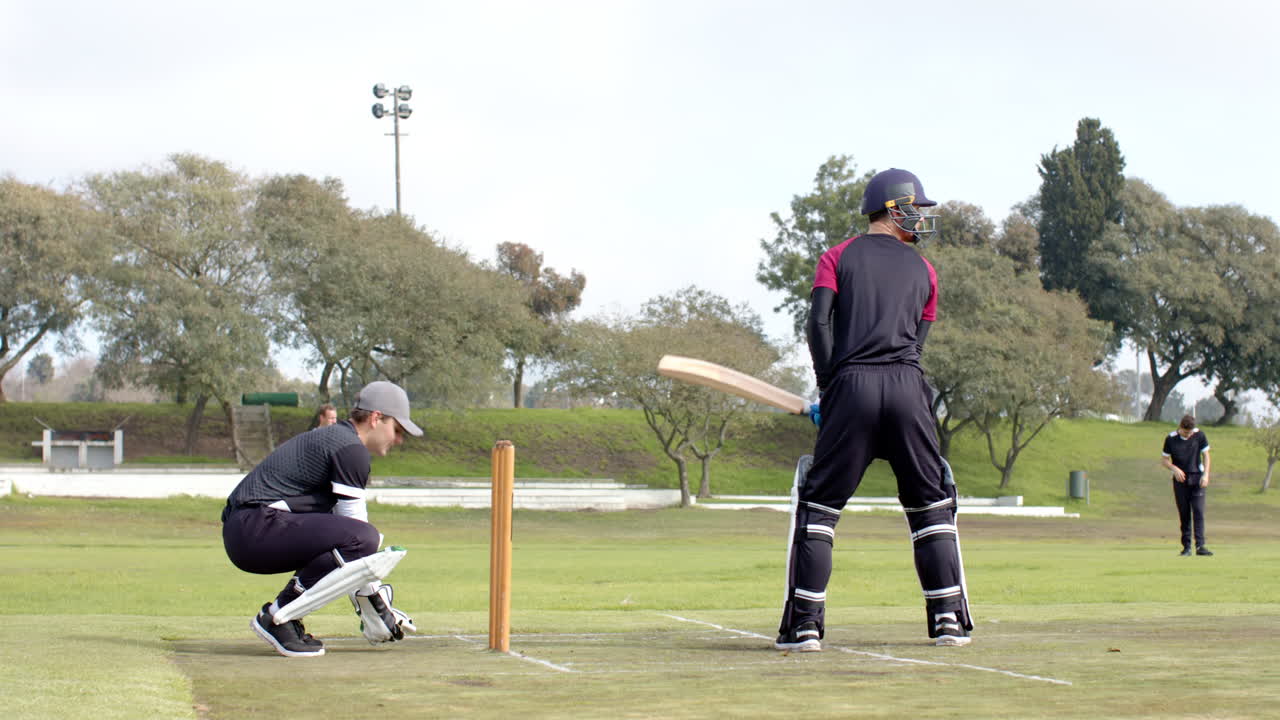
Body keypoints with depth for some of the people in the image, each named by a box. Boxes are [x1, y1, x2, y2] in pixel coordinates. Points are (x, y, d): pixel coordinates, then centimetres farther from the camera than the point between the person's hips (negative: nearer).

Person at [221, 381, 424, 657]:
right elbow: (357, 533, -9)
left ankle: (285, 616, 7)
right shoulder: (351, 448, -7)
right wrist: (379, 607, -4)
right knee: (364, 538, -20)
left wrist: (364, 605, 23)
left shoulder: (329, 437, 25)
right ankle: (277, 617, -16)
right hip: (257, 528, -10)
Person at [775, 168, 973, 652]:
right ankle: (948, 618, 9)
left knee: (819, 503, 3)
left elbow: (819, 323, -1)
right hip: (908, 388, 1)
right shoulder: (922, 270, 19)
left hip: (853, 383, -1)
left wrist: (830, 389, 3)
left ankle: (804, 624, -4)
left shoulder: (838, 257, 13)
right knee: (931, 502, 12)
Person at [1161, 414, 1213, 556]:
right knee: (1184, 513, 2)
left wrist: (1206, 475, -7)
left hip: (1197, 478, 0)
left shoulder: (1199, 435, -4)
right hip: (1180, 479, 0)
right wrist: (1175, 469, -17)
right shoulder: (1171, 439, -7)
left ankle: (1200, 546, -15)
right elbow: (1164, 460, 2)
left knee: (1198, 511, -11)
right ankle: (1186, 546, 9)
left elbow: (1205, 455, 5)